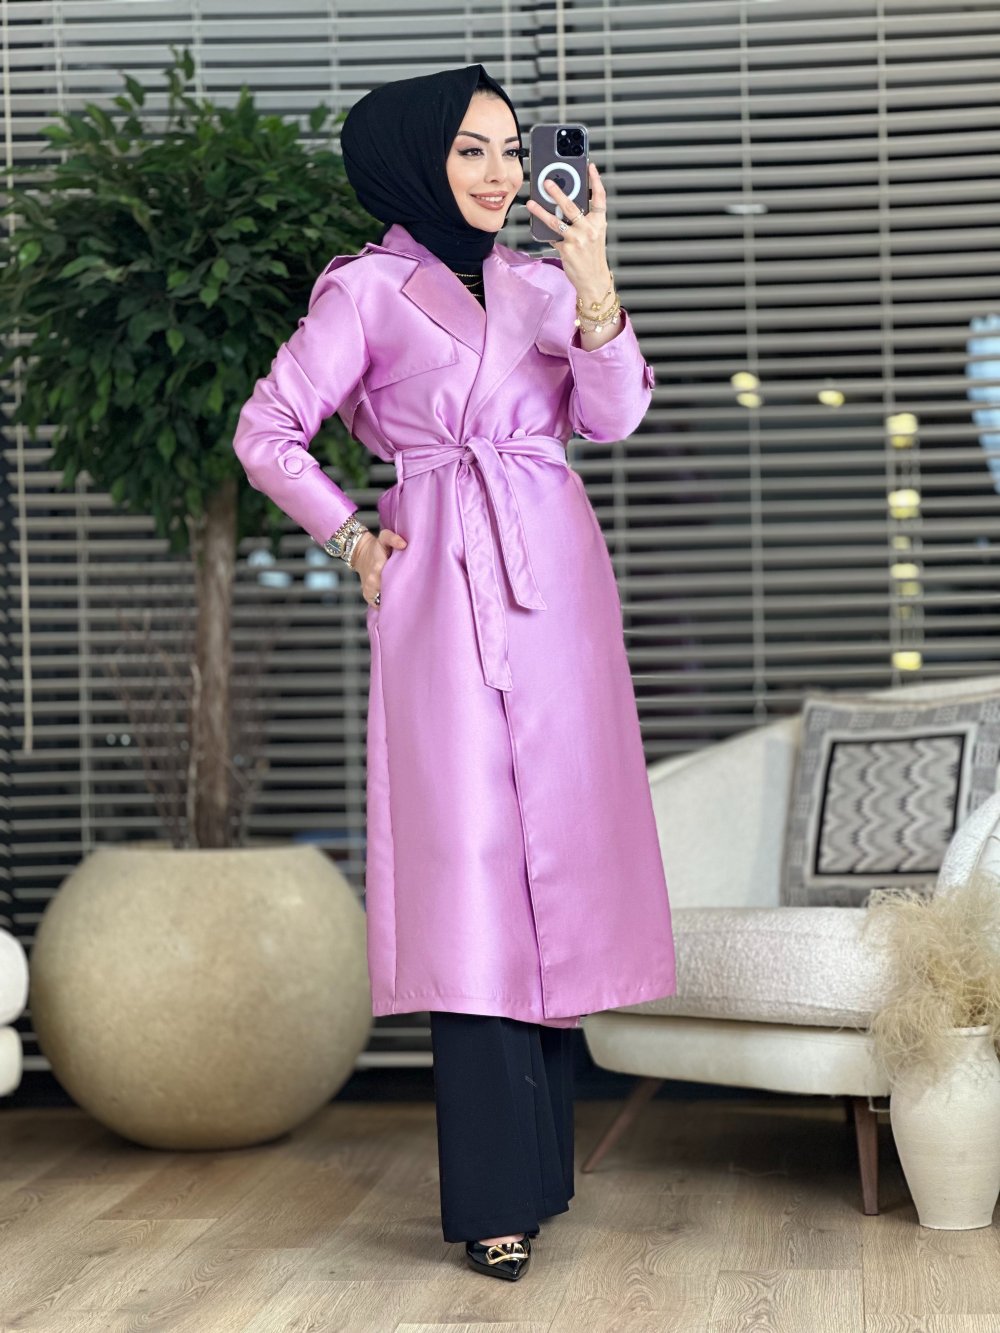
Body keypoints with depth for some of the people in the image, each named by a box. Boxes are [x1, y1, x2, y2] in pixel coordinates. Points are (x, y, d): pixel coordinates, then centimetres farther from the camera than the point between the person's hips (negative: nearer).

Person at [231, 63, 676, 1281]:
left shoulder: (544, 283, 15)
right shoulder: (366, 289, 3)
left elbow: (611, 418, 1)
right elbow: (266, 430, 5)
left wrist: (595, 291, -12)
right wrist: (352, 537, 2)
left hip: (556, 574, 5)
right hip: (443, 583, -4)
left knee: (557, 852, 4)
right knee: (470, 862, -10)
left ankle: (540, 1159, 15)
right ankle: (495, 1192, -7)